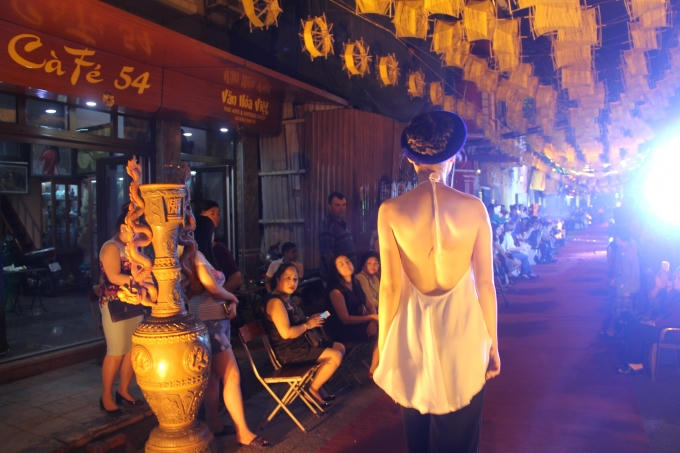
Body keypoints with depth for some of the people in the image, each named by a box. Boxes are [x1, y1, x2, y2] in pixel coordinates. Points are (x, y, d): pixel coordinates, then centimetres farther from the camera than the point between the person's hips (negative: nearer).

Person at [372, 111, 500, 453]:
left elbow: (390, 287, -9)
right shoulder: (474, 208, -10)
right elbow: (485, 284, -6)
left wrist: (383, 346, 3)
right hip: (462, 329, 0)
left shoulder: (390, 211, -11)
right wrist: (492, 344, 7)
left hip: (413, 332, 1)